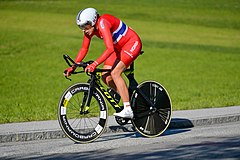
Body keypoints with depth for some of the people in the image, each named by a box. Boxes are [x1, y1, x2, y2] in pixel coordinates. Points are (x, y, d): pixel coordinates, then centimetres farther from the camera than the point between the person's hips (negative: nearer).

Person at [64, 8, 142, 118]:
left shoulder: (102, 24, -31)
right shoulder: (90, 28, -6)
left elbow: (110, 48, -41)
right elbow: (84, 49, 3)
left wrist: (94, 64, -49)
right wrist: (73, 67, -7)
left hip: (132, 43, -9)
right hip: (118, 47, 9)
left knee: (115, 73, -24)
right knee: (105, 77, -5)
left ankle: (128, 110, -24)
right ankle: (127, 98, 11)